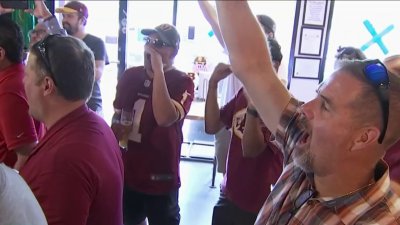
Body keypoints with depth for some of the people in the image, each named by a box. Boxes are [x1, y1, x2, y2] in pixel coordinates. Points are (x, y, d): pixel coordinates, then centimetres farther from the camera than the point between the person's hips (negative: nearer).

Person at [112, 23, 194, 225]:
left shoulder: (183, 83, -13)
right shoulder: (130, 75, 2)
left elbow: (165, 118, -31)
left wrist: (158, 70, -27)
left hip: (160, 178, -5)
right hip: (126, 173, 5)